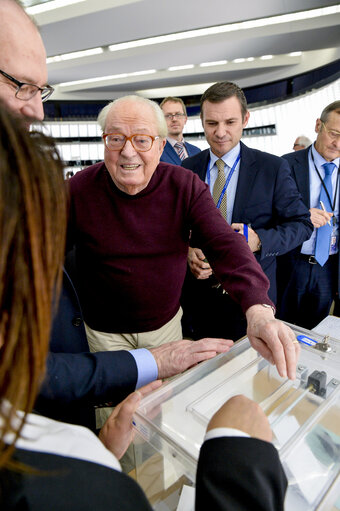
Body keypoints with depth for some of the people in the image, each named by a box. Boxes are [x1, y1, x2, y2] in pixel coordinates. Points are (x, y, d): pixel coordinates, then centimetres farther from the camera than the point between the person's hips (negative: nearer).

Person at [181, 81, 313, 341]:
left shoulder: (273, 168, -6)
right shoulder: (188, 168, 1)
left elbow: (301, 224, -4)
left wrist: (259, 240, -22)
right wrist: (188, 251, -14)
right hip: (200, 292, 2)